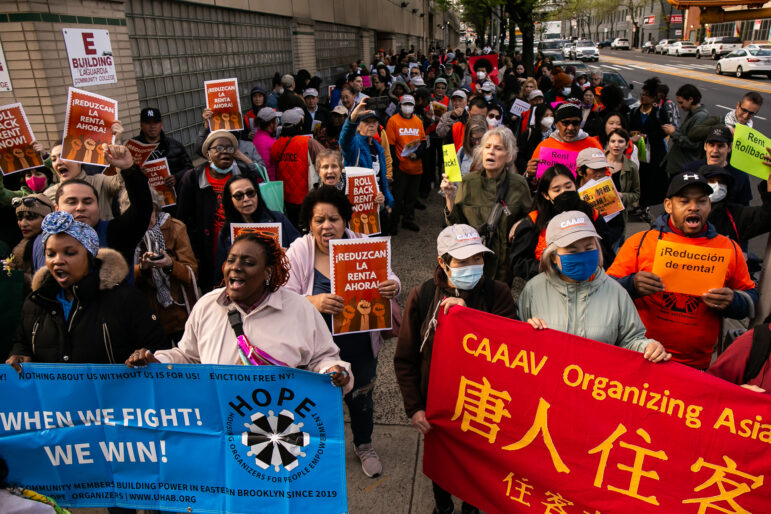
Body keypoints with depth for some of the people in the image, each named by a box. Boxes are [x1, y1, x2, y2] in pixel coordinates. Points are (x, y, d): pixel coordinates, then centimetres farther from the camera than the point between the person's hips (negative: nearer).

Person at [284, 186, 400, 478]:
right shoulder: (298, 252, -12)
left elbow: (387, 277, -1)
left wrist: (392, 287, -26)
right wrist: (313, 302, -37)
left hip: (360, 347, 2)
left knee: (360, 397, 22)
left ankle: (364, 446, 51)